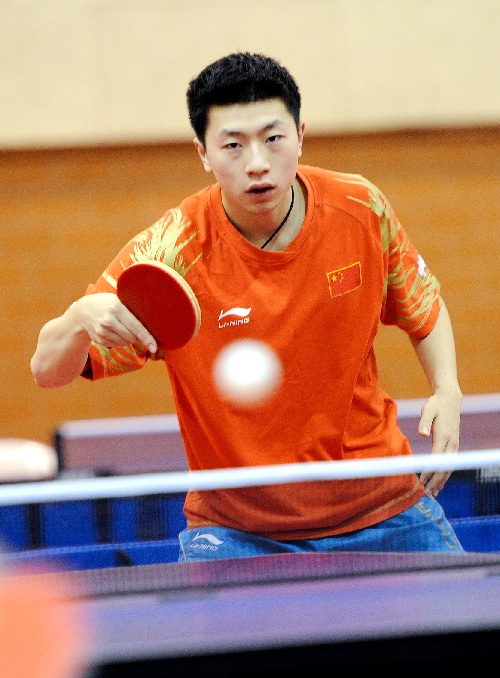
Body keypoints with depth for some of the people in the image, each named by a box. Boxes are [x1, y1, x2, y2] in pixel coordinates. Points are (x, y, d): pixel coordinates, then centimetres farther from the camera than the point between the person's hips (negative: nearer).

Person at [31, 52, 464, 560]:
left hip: (382, 506, 3)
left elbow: (423, 307, 10)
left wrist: (446, 390, -9)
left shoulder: (361, 209, -10)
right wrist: (81, 318, -41)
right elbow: (47, 370, -19)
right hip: (237, 529, -2)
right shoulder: (173, 251, -19)